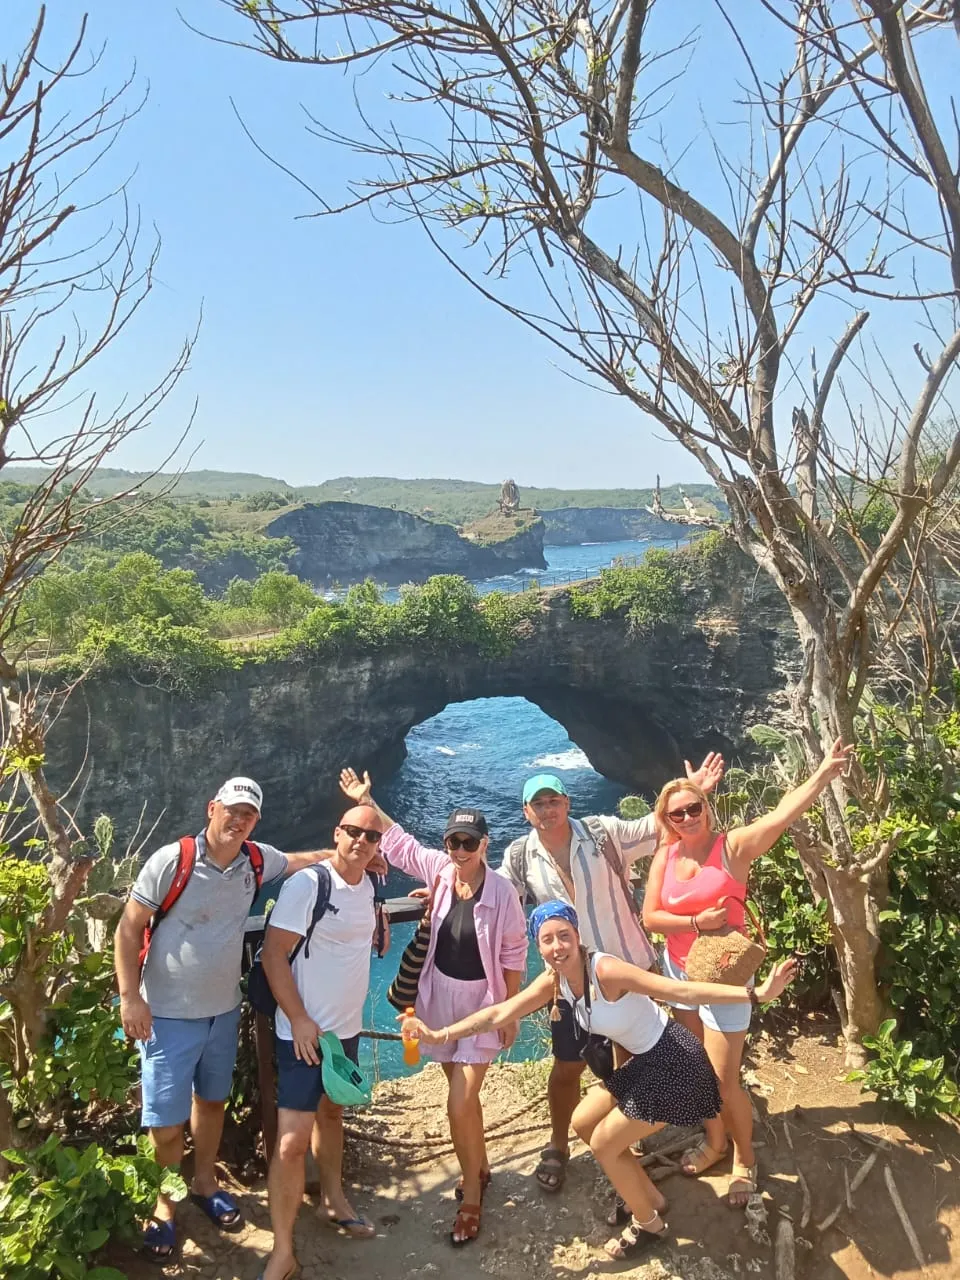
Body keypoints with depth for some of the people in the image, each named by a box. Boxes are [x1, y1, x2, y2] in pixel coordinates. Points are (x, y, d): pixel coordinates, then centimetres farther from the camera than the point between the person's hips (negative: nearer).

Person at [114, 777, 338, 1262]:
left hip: (224, 1009, 5)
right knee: (166, 1120, 4)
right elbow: (129, 928, -13)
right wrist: (130, 997, -16)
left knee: (212, 1099, 22)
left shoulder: (256, 860, -7)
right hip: (168, 1014, -5)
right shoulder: (171, 860, -21)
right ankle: (162, 1206, 29)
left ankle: (206, 1184, 44)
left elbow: (299, 860, 13)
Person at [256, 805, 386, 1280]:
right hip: (306, 1031, -7)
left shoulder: (367, 885, 1)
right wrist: (300, 1020, -21)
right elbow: (273, 955, -19)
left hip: (346, 1027, 7)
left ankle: (334, 1201, 42)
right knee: (292, 1140, -6)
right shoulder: (306, 884, -20)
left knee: (331, 1112, 23)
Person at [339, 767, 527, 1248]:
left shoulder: (501, 892, -20)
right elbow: (398, 842, 1)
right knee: (463, 1094, 21)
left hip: (482, 1002, -4)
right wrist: (365, 801, -4)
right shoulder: (440, 870, -10)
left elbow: (513, 955, -10)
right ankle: (480, 1167, 45)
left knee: (460, 1104, -5)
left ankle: (470, 1195, 19)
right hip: (440, 996, 5)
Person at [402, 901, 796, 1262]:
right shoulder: (554, 981, -5)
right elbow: (498, 1014, -2)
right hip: (645, 1061, 8)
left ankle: (649, 1225, 26)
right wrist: (439, 1034, -9)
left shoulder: (605, 969, -29)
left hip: (674, 1064, -8)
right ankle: (649, 1198, 34)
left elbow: (680, 990, -34)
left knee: (604, 1144, 1)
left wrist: (757, 993, -41)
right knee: (583, 1123, 16)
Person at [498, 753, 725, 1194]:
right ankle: (558, 1147, 37)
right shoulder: (519, 857, -6)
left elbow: (657, 826, -10)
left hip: (630, 967, 0)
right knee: (567, 1067, 11)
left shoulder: (604, 832, -12)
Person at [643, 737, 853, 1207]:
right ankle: (715, 1140, 45)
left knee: (725, 1080, 3)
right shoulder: (666, 856, -6)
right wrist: (697, 923, -21)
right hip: (679, 971, 5)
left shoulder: (733, 846, -18)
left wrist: (824, 774, -44)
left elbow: (782, 814, -32)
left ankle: (744, 1159, 30)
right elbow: (650, 917, -7)